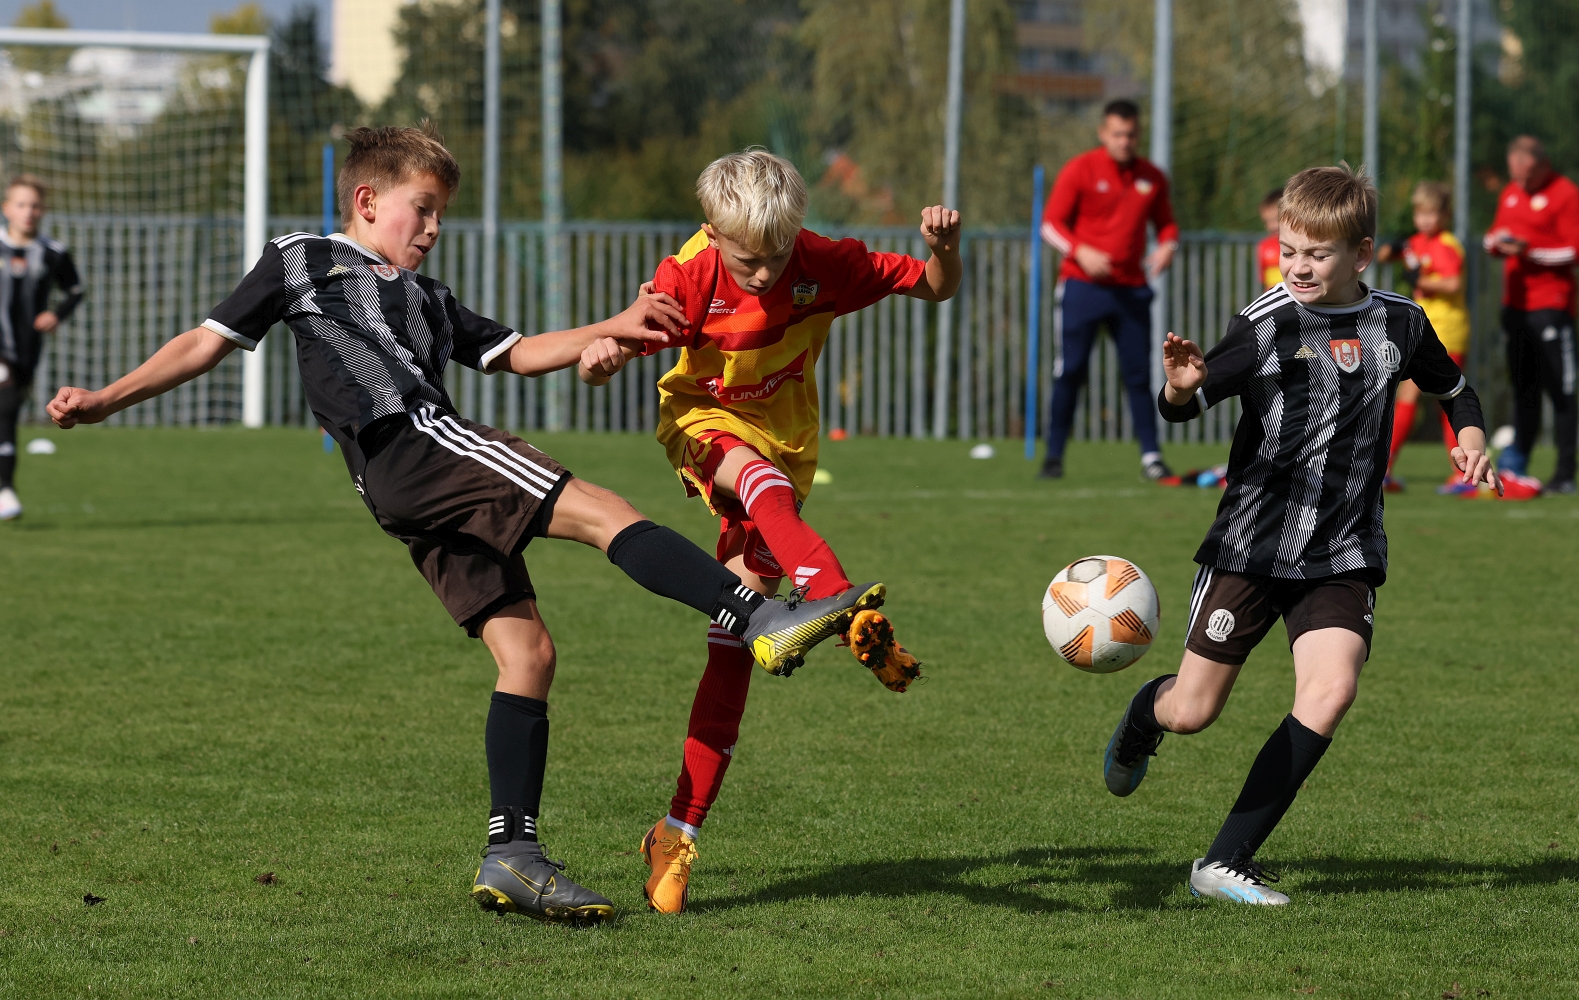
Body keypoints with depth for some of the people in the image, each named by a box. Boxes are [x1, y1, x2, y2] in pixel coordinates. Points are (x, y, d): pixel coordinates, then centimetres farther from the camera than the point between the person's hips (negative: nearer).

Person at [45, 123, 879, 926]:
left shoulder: (427, 299, 35)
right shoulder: (302, 259, 16)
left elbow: (515, 353, 30)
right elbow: (209, 342, 13)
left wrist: (609, 331, 15)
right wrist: (106, 401, 5)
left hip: (434, 503, 8)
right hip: (406, 439, -8)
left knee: (526, 653, -2)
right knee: (604, 512, -19)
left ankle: (512, 855, -4)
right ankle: (762, 619, -29)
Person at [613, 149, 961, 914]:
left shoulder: (823, 265, -17)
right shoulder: (688, 279, -21)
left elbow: (937, 289, -9)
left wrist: (943, 249, -32)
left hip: (782, 438, 1)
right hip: (704, 423, -1)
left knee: (734, 642, -7)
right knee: (766, 484, -40)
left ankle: (679, 833, -5)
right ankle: (846, 613, -63)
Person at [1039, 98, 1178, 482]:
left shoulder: (1152, 178, 8)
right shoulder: (1079, 170, -3)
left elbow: (1165, 223, 20)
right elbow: (1050, 224, -4)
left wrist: (1168, 246, -3)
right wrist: (1080, 251, -20)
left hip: (1131, 289, 3)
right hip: (1082, 287, -3)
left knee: (1139, 374, 0)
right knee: (1070, 371, -5)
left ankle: (1151, 455, 5)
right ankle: (1054, 454, 3)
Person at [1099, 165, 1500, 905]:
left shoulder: (1399, 325, 2)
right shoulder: (1267, 325, -9)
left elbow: (1453, 389, 21)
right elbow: (1184, 406, -11)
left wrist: (1470, 437, 1)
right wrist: (1180, 388, -34)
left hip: (1344, 556, 2)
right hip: (1251, 544, -2)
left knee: (1331, 691, -19)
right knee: (1192, 713, 1)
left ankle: (1226, 863, -14)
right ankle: (1144, 713, 42)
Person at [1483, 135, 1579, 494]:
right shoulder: (1510, 193, 16)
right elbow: (1493, 237, 21)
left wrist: (1530, 249, -21)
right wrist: (1497, 241, -3)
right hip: (1515, 302, 7)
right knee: (1522, 388, 12)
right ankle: (1516, 464, 17)